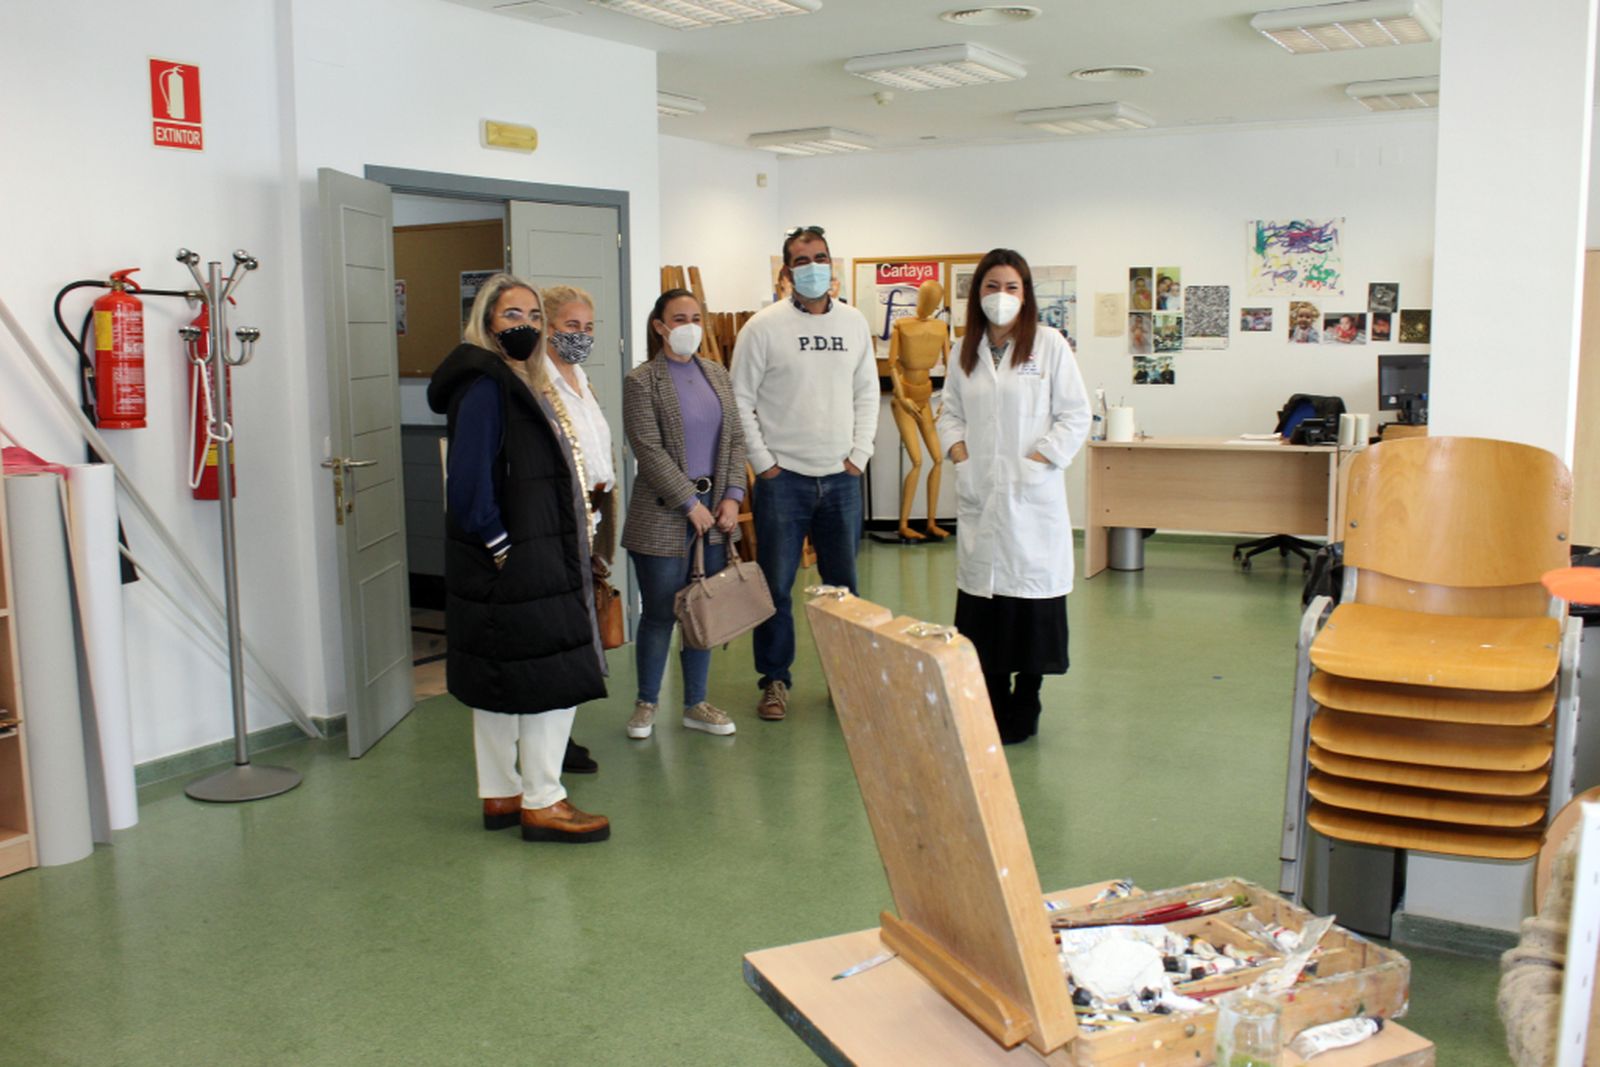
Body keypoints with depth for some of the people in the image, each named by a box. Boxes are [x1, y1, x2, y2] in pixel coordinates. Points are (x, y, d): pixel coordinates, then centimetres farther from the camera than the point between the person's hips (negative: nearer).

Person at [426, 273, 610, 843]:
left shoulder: (515, 383, 15)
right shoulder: (484, 388, -16)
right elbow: (468, 484, -22)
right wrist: (501, 546, -16)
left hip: (528, 561, 10)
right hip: (516, 567, -10)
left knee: (499, 683, 15)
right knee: (552, 679, -4)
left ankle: (501, 795, 26)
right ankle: (541, 802, 6)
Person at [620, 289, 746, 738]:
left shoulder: (716, 373, 12)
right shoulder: (641, 381, -6)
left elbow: (735, 439, 10)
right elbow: (649, 451, -13)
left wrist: (732, 496, -2)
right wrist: (690, 503, -14)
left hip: (715, 511, 5)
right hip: (663, 516, -5)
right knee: (660, 614, 3)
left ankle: (696, 704, 23)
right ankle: (647, 704, 20)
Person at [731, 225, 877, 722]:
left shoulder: (854, 323, 7)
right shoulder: (764, 327, -5)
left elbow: (867, 393, 11)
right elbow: (740, 399, -4)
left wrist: (859, 454, 2)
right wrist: (762, 461, -8)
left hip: (841, 478, 3)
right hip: (783, 478, -3)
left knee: (844, 586, 11)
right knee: (775, 587, 3)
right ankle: (775, 679, 17)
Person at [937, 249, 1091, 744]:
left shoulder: (1049, 345, -2)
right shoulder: (966, 351, 10)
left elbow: (1076, 415, -4)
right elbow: (951, 412, 17)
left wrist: (1034, 463, -11)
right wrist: (960, 455, 1)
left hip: (1031, 497, -4)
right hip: (978, 496, 4)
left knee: (1030, 596, 0)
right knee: (982, 602, 7)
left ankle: (1024, 709, 14)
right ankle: (992, 706, 20)